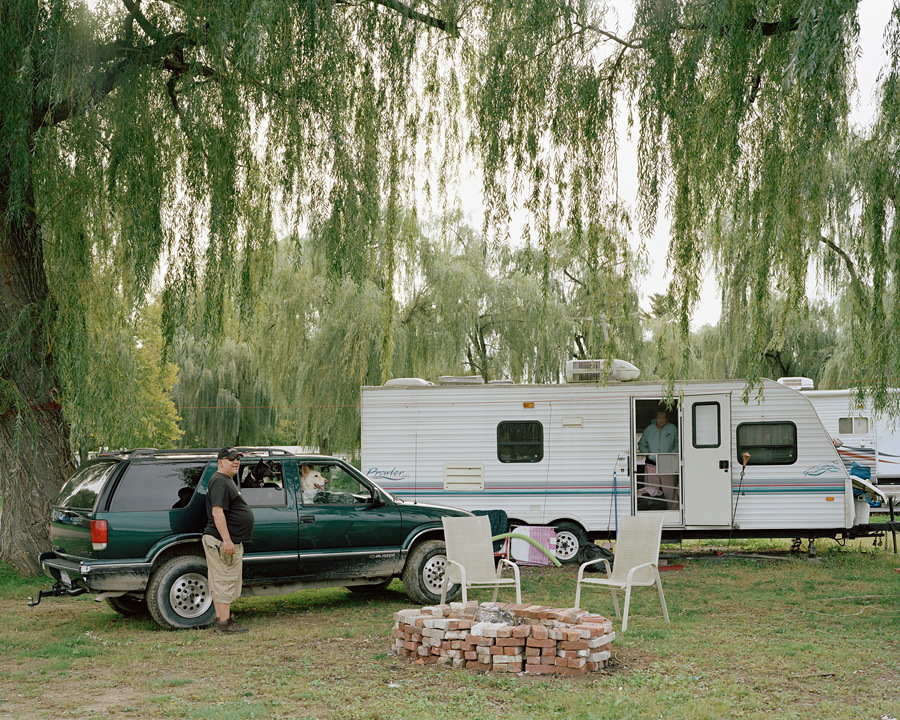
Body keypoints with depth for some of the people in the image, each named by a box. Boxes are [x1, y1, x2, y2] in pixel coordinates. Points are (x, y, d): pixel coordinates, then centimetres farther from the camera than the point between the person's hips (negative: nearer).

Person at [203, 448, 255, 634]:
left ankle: (220, 619, 19)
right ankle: (224, 623, -5)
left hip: (231, 542, 11)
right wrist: (227, 540, -27)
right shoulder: (219, 481, -15)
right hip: (223, 542, -11)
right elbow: (217, 512, -23)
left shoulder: (227, 480, 20)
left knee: (220, 583, 13)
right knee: (225, 582, -7)